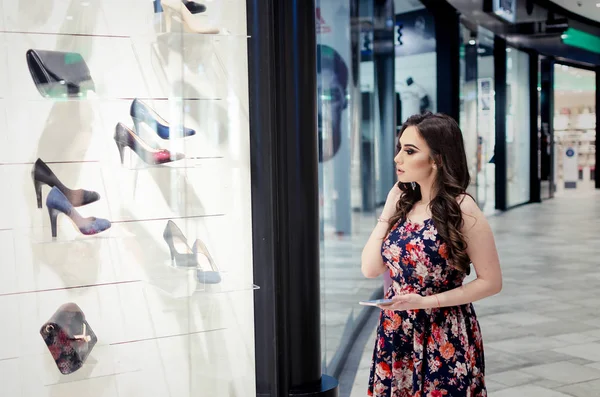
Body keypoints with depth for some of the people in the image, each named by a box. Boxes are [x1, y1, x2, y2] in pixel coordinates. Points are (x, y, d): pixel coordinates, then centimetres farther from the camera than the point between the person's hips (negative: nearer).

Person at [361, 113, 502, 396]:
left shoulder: (461, 209, -12)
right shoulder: (405, 205, 5)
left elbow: (491, 281, -12)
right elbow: (370, 269, 0)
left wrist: (426, 301, -19)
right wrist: (389, 209, -2)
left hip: (443, 337, -5)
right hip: (396, 334, 6)